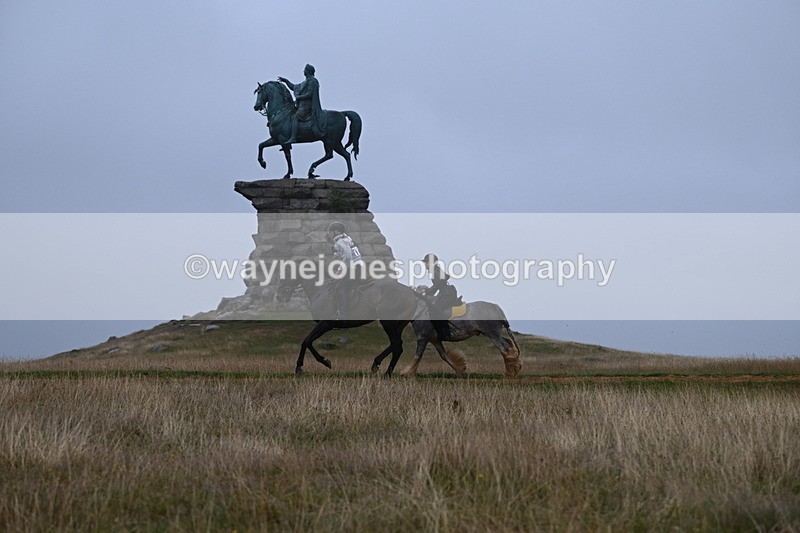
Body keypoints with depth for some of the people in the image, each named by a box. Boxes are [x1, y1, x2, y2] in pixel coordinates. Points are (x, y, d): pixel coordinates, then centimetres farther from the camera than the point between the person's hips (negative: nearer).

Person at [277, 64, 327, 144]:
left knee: (295, 117, -23)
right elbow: (294, 87, 30)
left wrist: (298, 97, -10)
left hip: (307, 106, -11)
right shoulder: (305, 82, 22)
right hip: (303, 105, 11)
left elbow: (309, 94, -18)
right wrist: (285, 80, 26)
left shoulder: (312, 81, -8)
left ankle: (293, 138, -35)